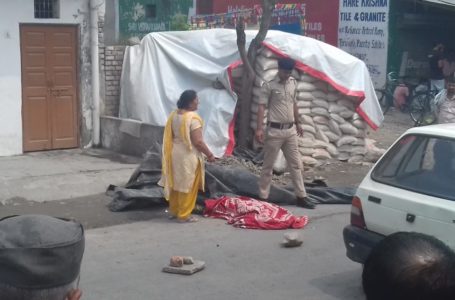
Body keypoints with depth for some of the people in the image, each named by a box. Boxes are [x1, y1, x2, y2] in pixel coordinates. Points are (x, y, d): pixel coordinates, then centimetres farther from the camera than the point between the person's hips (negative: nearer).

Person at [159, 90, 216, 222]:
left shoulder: (173, 115, 4)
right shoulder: (193, 118, -20)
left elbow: (169, 136, 11)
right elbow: (198, 141, -21)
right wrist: (210, 154, -11)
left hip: (174, 153, 8)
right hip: (189, 155, -8)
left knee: (175, 183, 17)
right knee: (187, 186, 3)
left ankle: (173, 211, 27)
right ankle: (184, 215, 9)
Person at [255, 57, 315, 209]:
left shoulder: (293, 83, 9)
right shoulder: (269, 85, -10)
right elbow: (262, 107, -14)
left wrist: (298, 124, 23)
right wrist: (259, 129, -22)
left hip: (290, 130, 6)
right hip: (274, 131, -6)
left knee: (296, 164, 9)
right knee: (268, 166, 2)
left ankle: (301, 197, 17)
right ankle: (263, 197, 10)